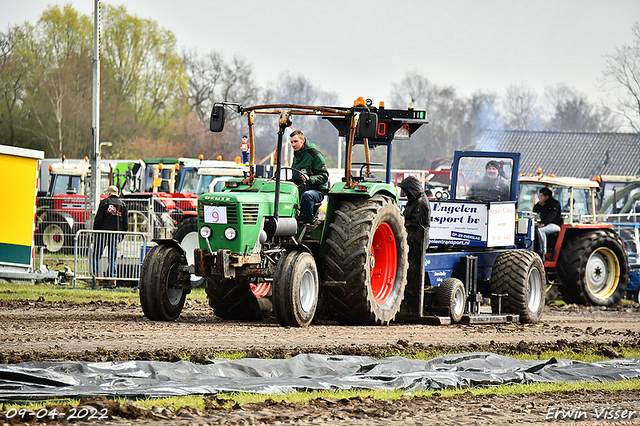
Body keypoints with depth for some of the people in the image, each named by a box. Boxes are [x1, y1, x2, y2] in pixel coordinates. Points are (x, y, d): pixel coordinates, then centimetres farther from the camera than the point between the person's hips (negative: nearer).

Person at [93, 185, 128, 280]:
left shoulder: (105, 202, 0)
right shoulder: (123, 205, 12)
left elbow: (98, 219, -5)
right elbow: (125, 223, 11)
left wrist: (95, 231, 1)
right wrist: (121, 235, 16)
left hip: (103, 234, -4)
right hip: (116, 236, 4)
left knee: (96, 255, 1)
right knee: (112, 258, 6)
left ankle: (95, 274, -9)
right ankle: (111, 276, 1)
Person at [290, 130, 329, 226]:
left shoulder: (314, 155, -7)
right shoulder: (296, 156, 18)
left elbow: (324, 176, -11)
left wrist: (309, 179, -28)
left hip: (316, 190, -6)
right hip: (299, 189, 6)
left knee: (307, 195, -40)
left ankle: (308, 222, -31)